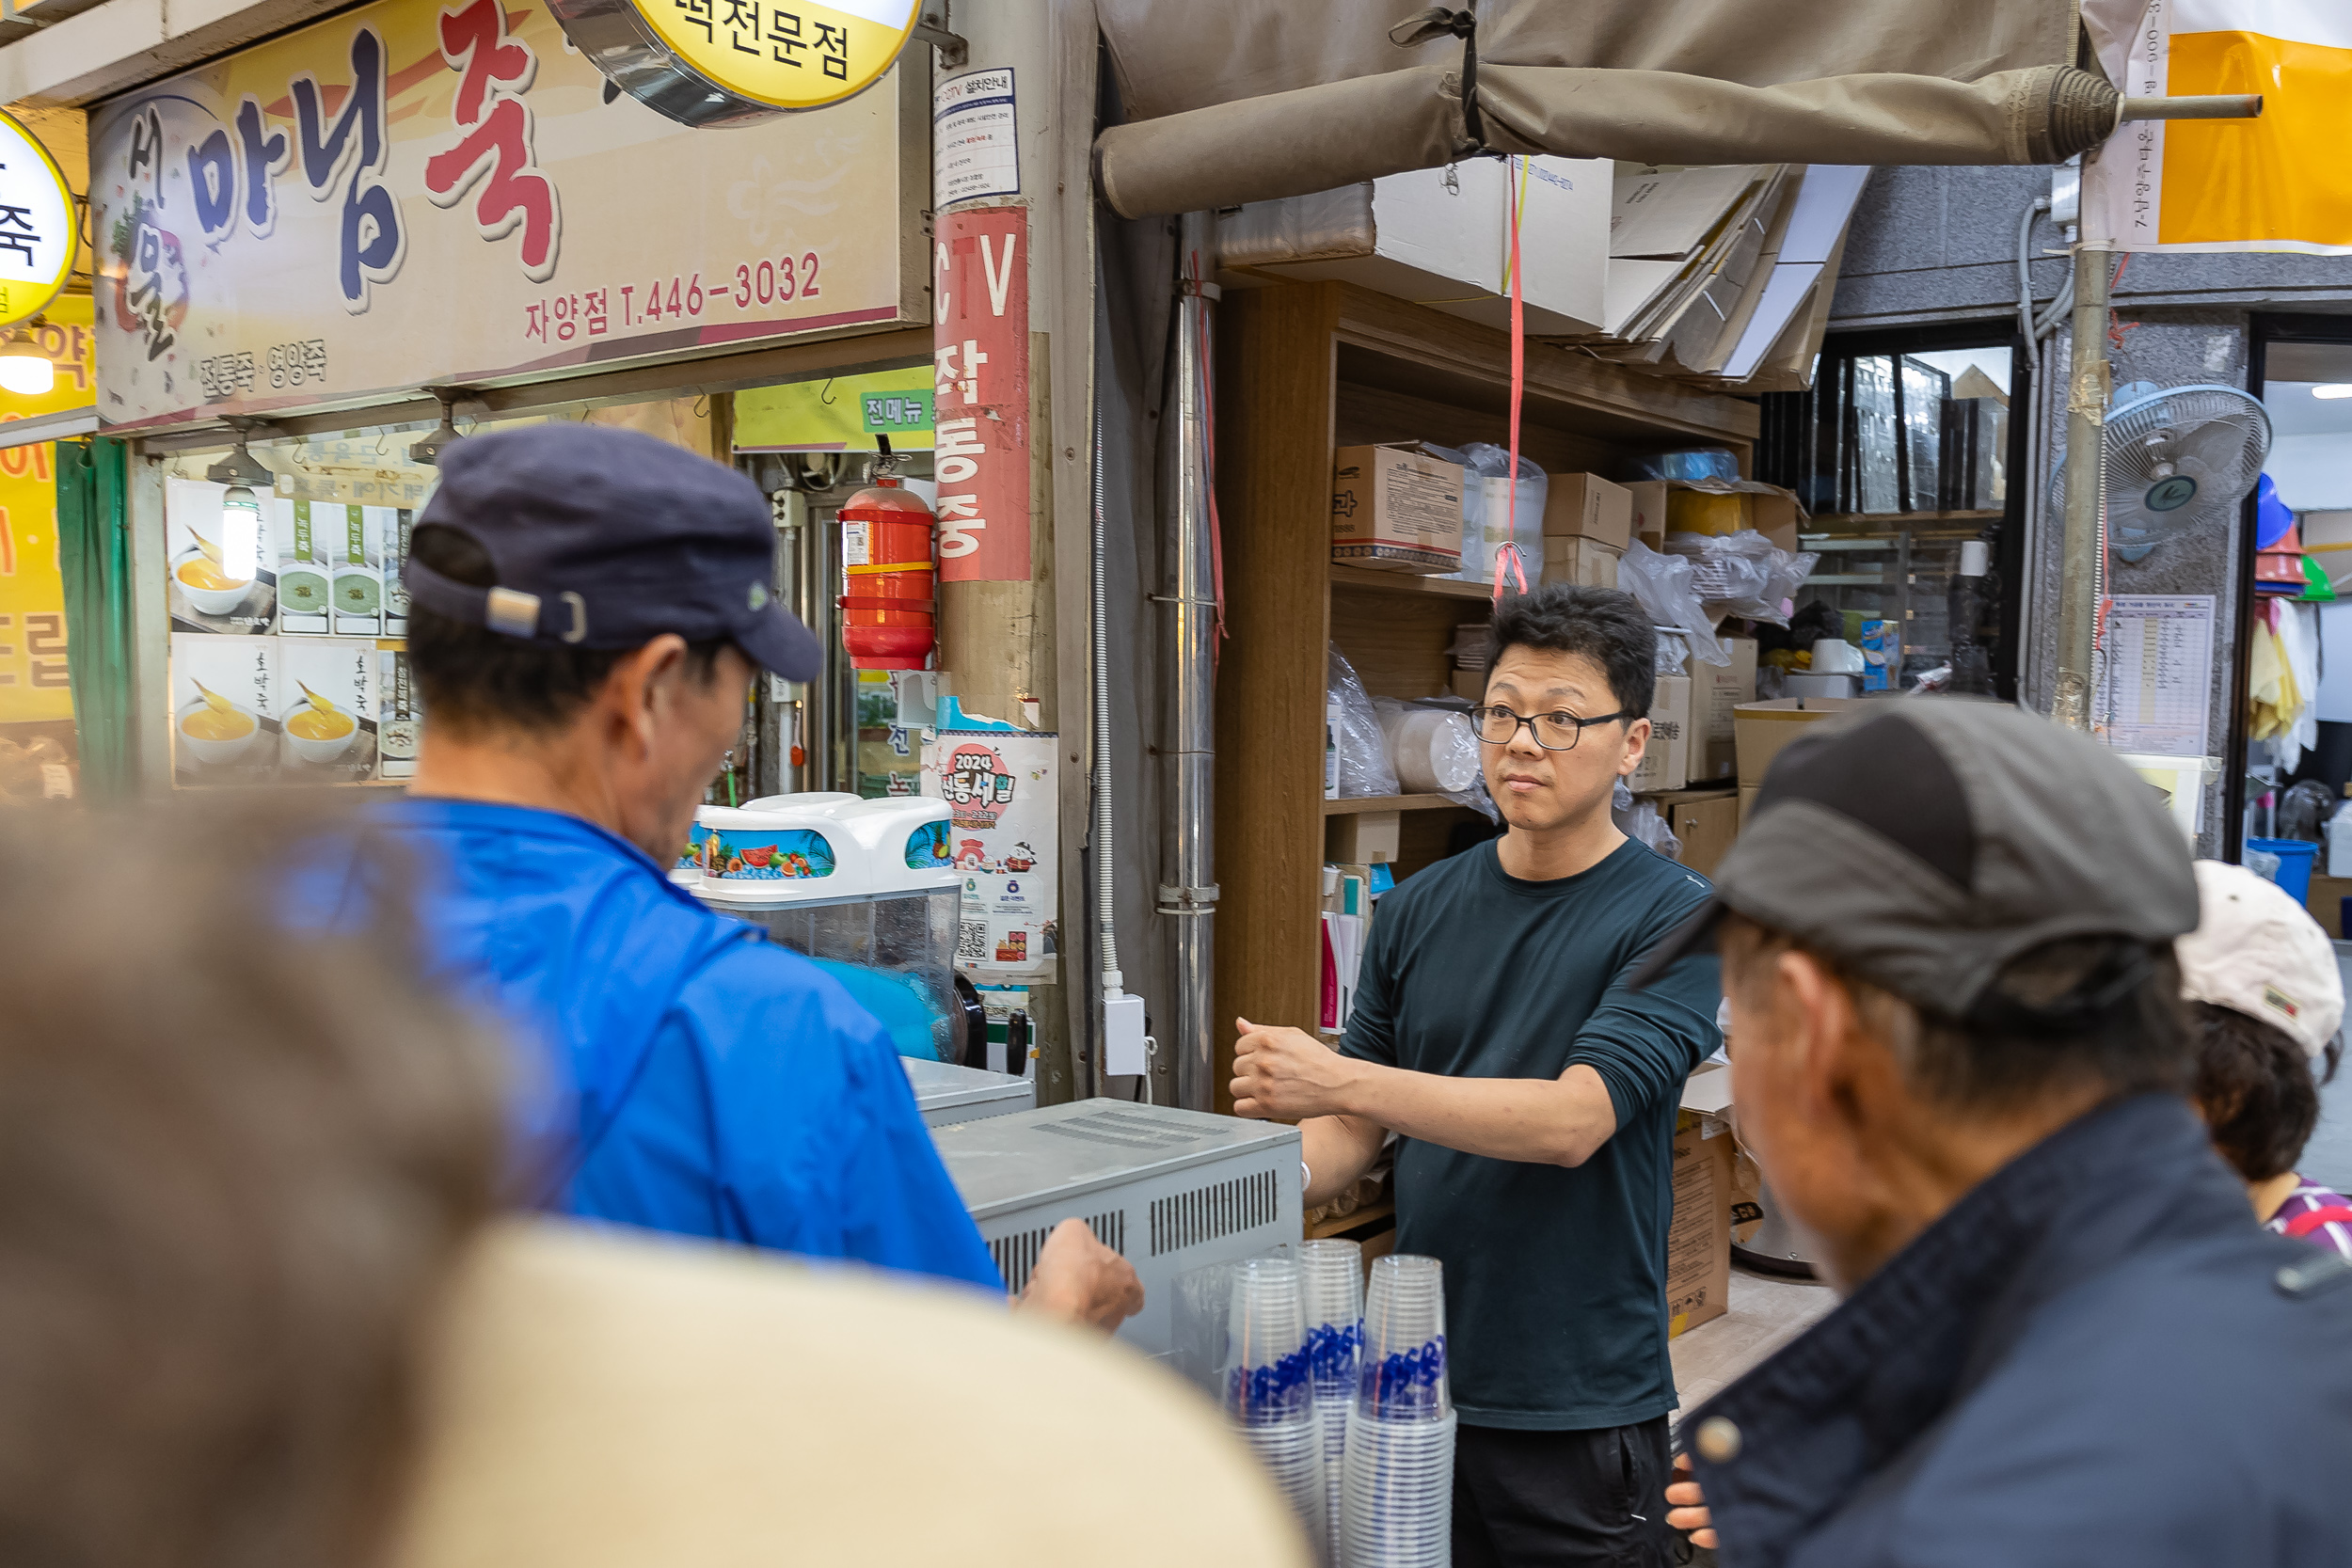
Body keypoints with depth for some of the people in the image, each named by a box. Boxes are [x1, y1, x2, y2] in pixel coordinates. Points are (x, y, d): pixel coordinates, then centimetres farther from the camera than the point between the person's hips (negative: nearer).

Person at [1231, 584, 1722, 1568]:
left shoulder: (1674, 920, -9)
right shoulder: (1419, 910, 5)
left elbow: (1573, 1119, -21)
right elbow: (1358, 1127, 9)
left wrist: (1339, 1080, -28)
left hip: (1581, 1406, -4)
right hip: (1417, 1383, 4)